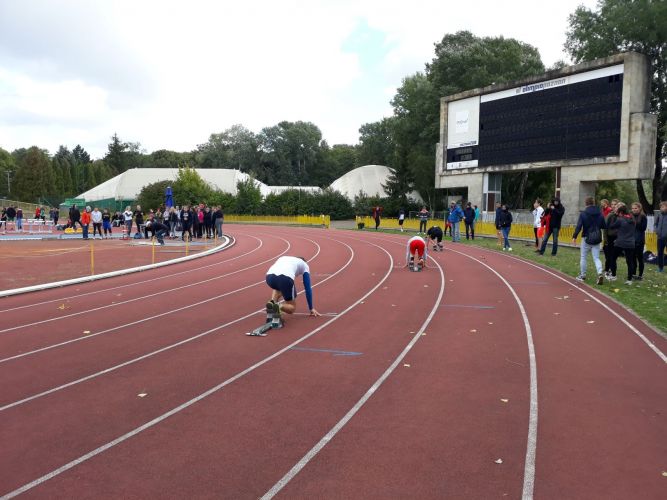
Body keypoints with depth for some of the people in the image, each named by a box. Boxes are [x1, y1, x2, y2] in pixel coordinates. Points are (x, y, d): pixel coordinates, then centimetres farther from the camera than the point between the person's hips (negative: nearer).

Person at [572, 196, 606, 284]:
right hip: (597, 239, 3)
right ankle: (600, 273, -15)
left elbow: (579, 226, -16)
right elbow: (604, 226, 6)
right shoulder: (600, 214, 1)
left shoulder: (583, 214, -11)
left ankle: (582, 275, 19)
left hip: (586, 238, -3)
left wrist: (574, 237, -12)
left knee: (583, 257, 11)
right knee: (596, 258, 6)